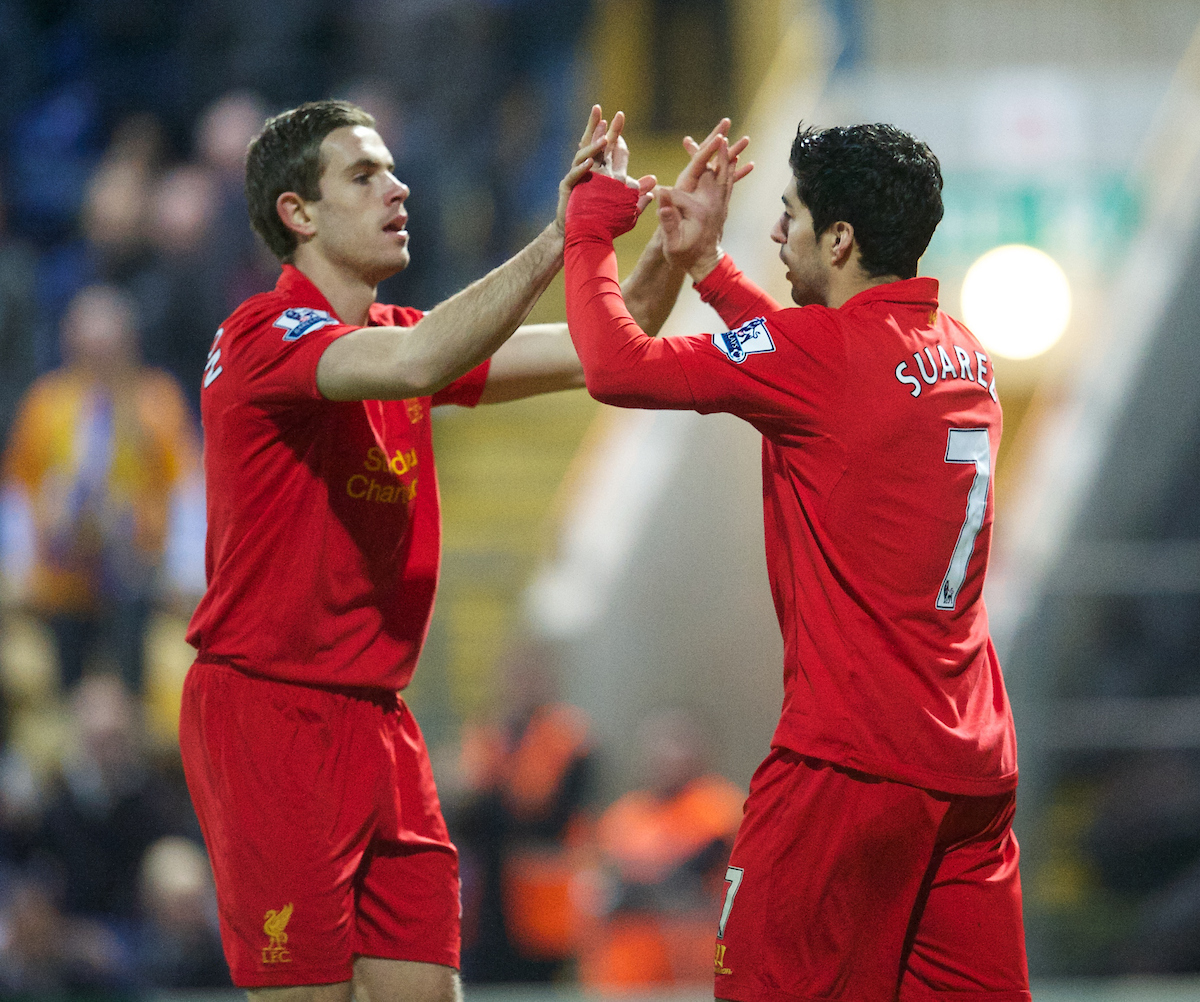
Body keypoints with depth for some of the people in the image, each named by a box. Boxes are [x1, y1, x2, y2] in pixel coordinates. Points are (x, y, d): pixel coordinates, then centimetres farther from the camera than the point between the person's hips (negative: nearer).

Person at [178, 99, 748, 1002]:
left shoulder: (392, 332, 14)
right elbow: (415, 365, -32)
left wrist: (675, 248, -5)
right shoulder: (266, 334, -12)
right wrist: (556, 241, -31)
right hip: (270, 714, -8)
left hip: (375, 717, 8)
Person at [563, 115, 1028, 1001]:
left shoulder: (825, 352, -12)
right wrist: (706, 263, 32)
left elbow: (618, 365, -13)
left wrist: (592, 227, 2)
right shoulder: (962, 355, 12)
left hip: (852, 762, -8)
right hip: (976, 763, 8)